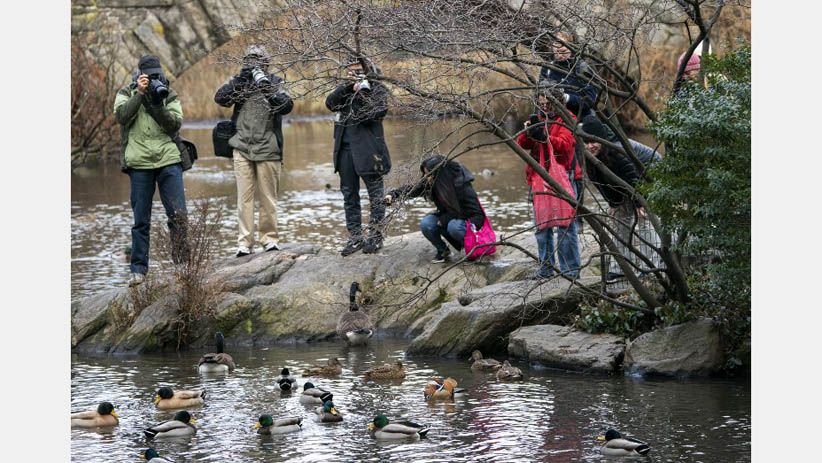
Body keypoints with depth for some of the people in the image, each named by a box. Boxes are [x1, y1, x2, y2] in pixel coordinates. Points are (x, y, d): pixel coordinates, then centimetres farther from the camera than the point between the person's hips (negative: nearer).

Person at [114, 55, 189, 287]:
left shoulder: (169, 95, 11)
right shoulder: (126, 93, 10)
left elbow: (176, 123, -2)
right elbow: (121, 115, -9)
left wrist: (157, 105, -14)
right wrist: (139, 94, -14)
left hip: (169, 161, 1)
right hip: (139, 163, -1)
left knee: (178, 214, -5)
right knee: (141, 220, 3)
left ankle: (182, 263, 5)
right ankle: (138, 270, 8)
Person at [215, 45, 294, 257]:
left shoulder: (275, 83, 4)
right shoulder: (238, 81, 8)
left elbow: (286, 106, -11)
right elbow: (220, 98, -7)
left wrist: (266, 86, -24)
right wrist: (241, 79, -16)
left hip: (268, 149, -1)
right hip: (242, 148, 1)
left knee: (268, 197, 3)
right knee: (244, 196, -3)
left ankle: (269, 238, 13)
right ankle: (245, 242, -2)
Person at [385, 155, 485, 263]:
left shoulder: (462, 185, -28)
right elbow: (413, 188, -3)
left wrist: (445, 219, -27)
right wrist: (393, 194, -20)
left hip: (471, 220, -6)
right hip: (448, 217, 6)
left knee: (453, 227, -38)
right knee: (426, 224, -21)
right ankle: (442, 250, 4)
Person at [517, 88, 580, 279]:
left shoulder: (564, 121, 1)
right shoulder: (537, 120, 17)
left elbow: (566, 143, -15)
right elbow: (522, 144, 6)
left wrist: (545, 137, -28)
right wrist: (528, 131, -15)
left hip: (561, 178, -6)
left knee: (565, 224, -7)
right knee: (542, 226, 9)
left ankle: (570, 268, -5)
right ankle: (546, 267, 16)